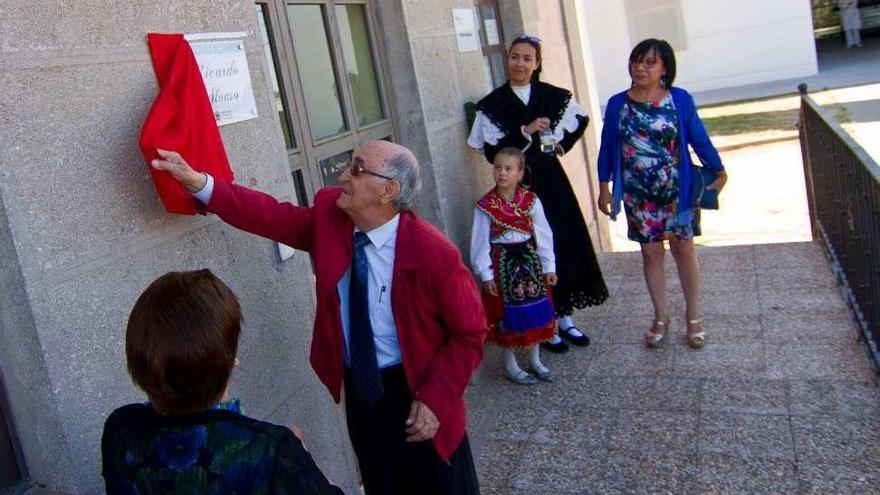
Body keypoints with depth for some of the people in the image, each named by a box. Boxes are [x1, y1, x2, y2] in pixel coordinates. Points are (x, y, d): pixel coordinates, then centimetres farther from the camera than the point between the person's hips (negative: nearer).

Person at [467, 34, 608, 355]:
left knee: (566, 244, 8)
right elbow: (492, 153, -11)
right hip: (519, 185, -3)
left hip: (552, 181, 4)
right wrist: (525, 131, -20)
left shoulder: (552, 96, 4)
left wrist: (563, 144, 9)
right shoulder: (494, 104, -5)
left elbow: (581, 119, 22)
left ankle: (565, 317, 24)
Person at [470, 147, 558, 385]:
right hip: (503, 264, -3)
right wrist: (486, 275, -10)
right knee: (508, 315, 7)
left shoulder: (531, 200, -5)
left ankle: (535, 361, 32)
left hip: (529, 260, 3)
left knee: (535, 311, 12)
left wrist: (548, 266, 1)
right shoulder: (485, 206, -11)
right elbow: (480, 243, -9)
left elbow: (543, 235, 0)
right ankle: (510, 366, 24)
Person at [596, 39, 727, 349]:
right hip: (639, 195, 1)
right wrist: (604, 188, 4)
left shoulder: (681, 100, -6)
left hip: (677, 191, -1)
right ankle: (661, 318, 25)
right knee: (651, 253, 10)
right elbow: (607, 148, 3)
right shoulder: (617, 104, -3)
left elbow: (699, 139, 1)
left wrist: (719, 171, 4)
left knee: (684, 250, 9)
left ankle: (693, 317, 24)